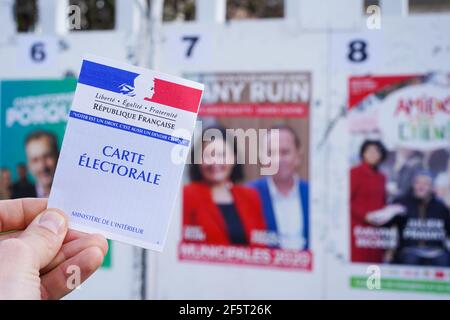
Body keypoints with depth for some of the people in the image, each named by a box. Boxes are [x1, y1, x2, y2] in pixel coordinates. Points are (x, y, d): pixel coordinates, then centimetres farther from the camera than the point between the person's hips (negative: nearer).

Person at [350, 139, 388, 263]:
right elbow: (346, 201, -7)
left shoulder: (381, 177, 15)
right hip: (359, 228, -6)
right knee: (359, 262, -8)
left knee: (376, 261, 3)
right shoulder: (355, 173, -4)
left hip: (377, 229, 6)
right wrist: (365, 215, -15)